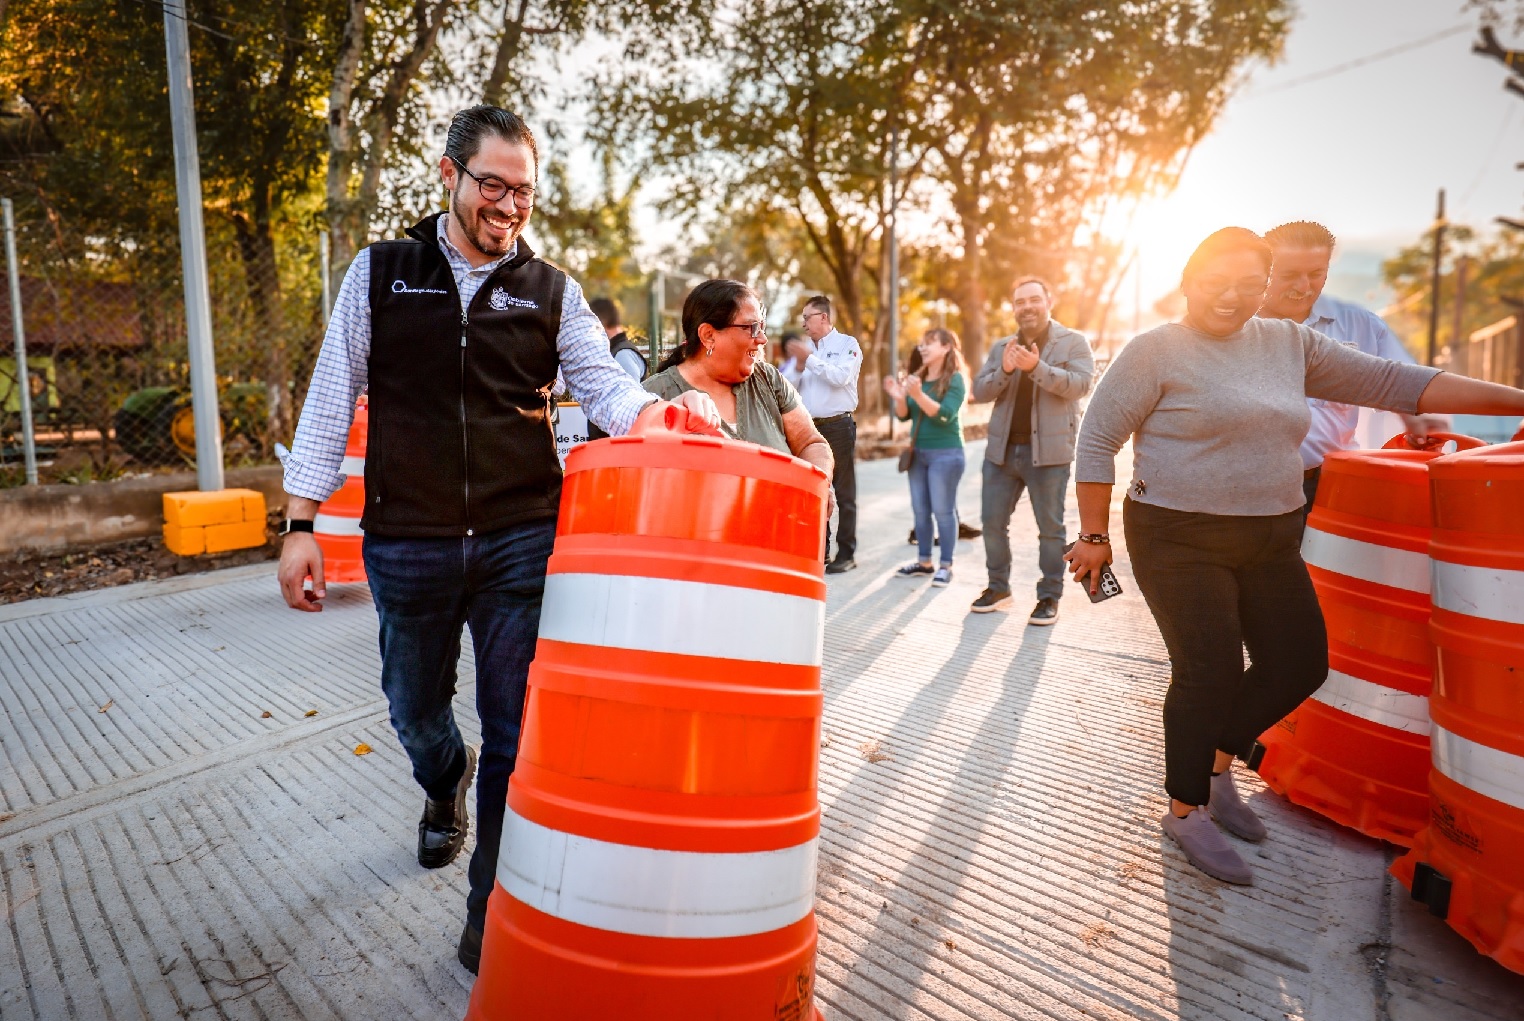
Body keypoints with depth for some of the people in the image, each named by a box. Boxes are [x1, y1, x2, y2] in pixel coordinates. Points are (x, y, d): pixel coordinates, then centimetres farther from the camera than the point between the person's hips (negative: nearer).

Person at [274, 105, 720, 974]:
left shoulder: (552, 291, 6)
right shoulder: (381, 272, 5)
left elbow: (603, 386, -1)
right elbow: (333, 398, 5)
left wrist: (657, 413, -24)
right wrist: (302, 522, 1)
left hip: (521, 541, -1)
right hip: (407, 545, 1)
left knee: (515, 732, 3)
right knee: (418, 710, 20)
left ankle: (493, 916, 21)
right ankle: (446, 787, 56)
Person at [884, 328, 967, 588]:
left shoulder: (955, 379, -7)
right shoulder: (918, 377, 9)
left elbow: (945, 415, -19)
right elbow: (904, 416, 9)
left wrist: (918, 394, -30)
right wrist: (899, 398, -11)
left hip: (945, 454, -6)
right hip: (917, 452, 6)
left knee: (943, 510, -3)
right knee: (920, 509, 9)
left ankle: (946, 566, 6)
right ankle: (924, 562, 19)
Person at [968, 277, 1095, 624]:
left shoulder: (1073, 342, 1)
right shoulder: (1001, 347, 12)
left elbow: (1080, 384, -13)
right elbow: (979, 390, 4)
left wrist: (1036, 367, -25)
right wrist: (1004, 369, -16)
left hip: (1048, 451, -4)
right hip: (1002, 449, 4)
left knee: (1050, 527, 4)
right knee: (993, 522, 9)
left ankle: (1049, 597, 15)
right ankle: (998, 588, 24)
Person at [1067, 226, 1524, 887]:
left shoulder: (1289, 344, 9)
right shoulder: (1156, 351, -8)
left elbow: (1393, 382, 9)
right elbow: (1097, 441, -10)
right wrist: (1093, 536, -11)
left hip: (1270, 543, 7)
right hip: (1180, 542, -7)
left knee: (1300, 663, 10)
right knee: (1209, 672, -5)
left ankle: (1217, 763, 32)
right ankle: (1186, 811, 15)